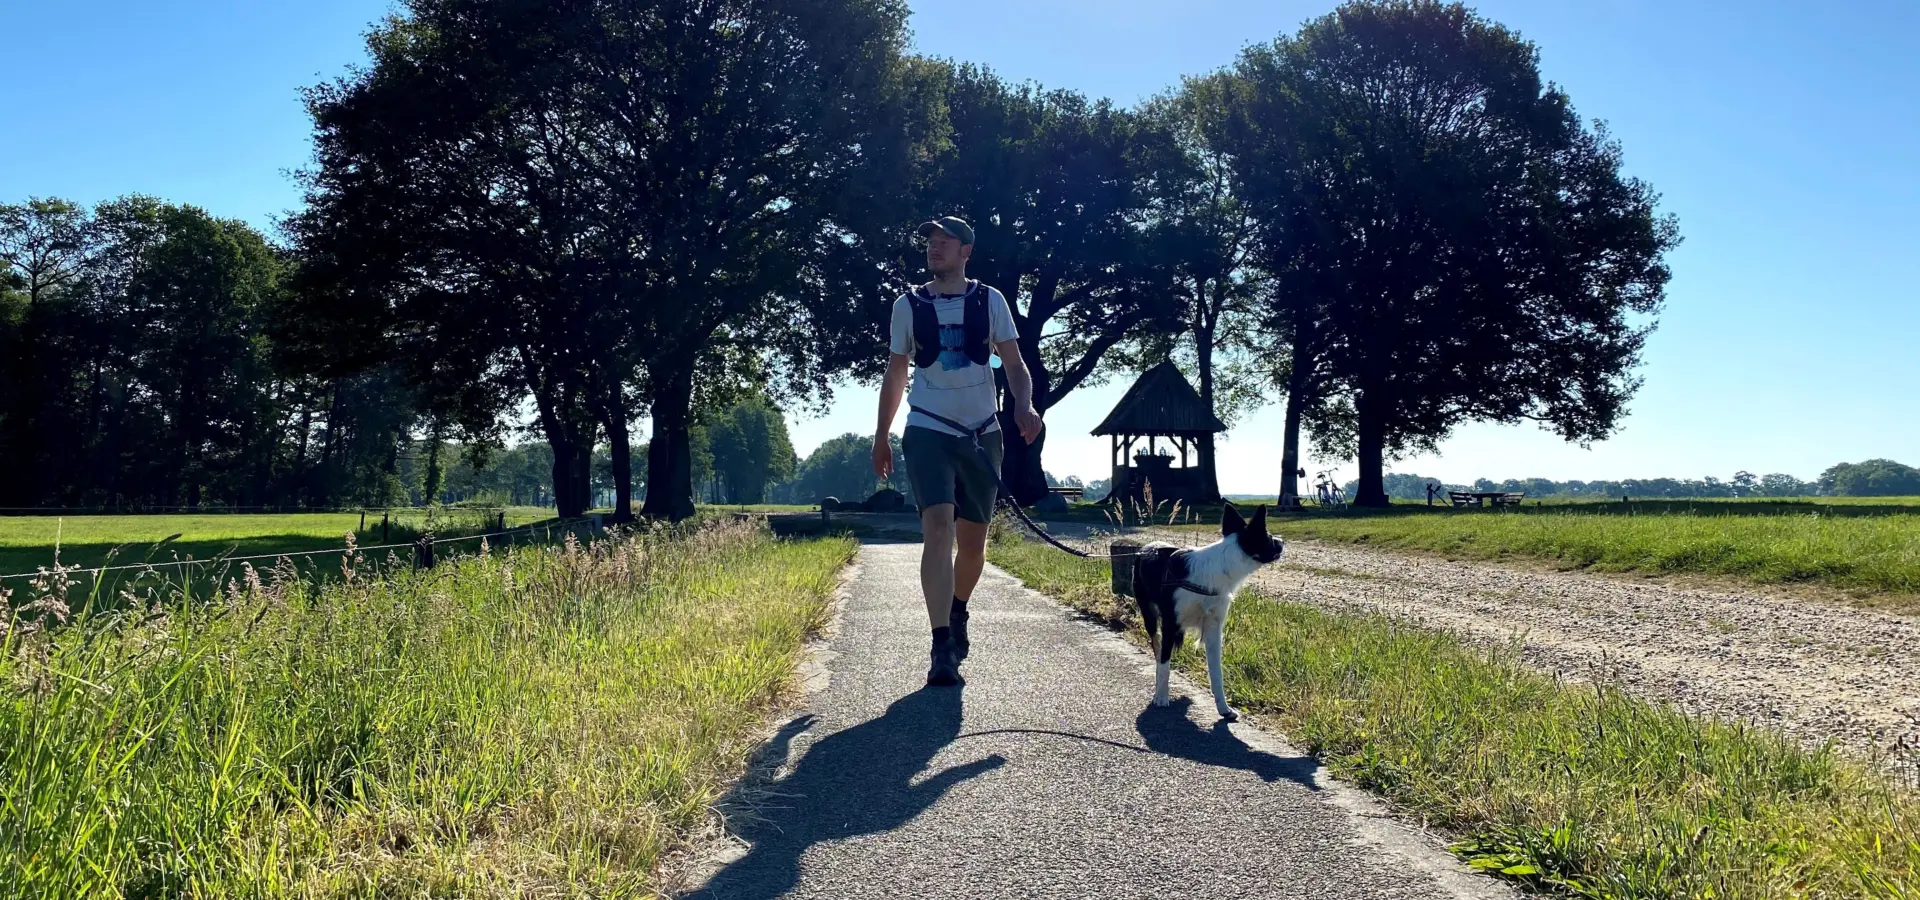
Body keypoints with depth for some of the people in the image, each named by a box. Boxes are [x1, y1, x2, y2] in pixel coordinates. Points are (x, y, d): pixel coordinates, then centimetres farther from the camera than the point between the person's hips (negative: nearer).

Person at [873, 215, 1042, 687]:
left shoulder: (990, 301, 6)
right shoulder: (909, 306, 6)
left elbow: (1014, 364, 4)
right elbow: (895, 374, 13)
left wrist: (1025, 405, -16)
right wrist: (882, 436, 13)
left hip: (981, 434, 2)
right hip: (928, 432, -1)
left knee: (972, 539, 10)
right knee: (938, 529, -18)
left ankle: (958, 614, 38)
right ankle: (942, 648, -19)